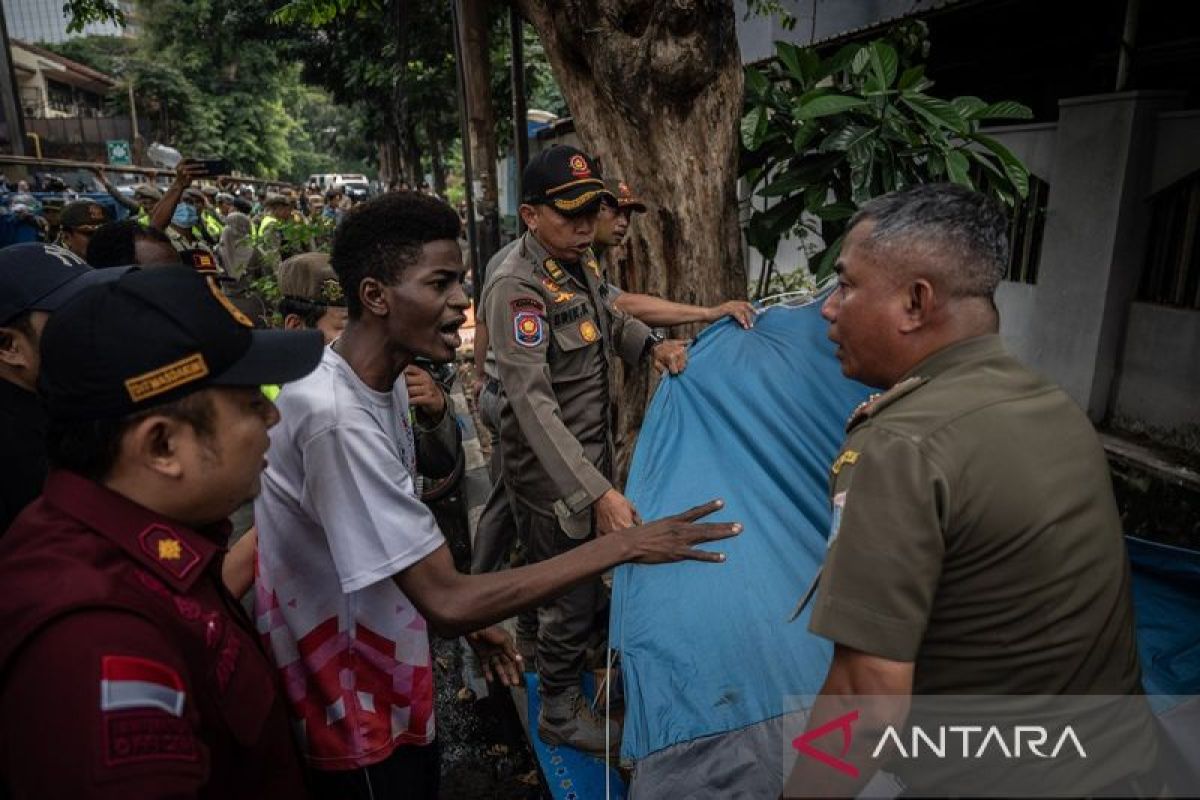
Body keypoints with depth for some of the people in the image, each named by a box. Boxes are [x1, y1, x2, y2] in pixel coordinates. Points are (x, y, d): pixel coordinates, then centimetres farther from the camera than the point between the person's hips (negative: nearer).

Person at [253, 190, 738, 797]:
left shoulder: (384, 381, -1)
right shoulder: (336, 417, -32)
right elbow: (446, 603, -32)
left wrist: (472, 616, 10)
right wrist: (623, 546, -30)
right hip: (352, 708, -8)